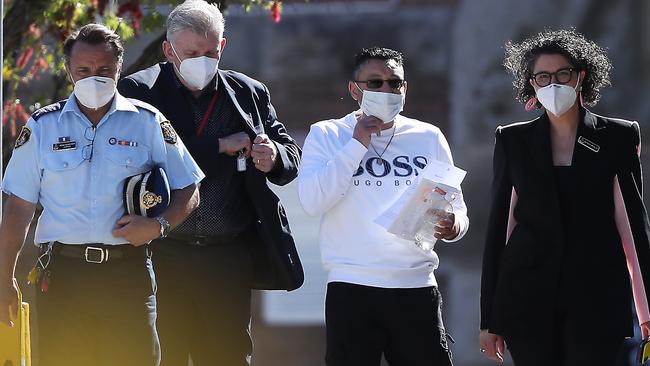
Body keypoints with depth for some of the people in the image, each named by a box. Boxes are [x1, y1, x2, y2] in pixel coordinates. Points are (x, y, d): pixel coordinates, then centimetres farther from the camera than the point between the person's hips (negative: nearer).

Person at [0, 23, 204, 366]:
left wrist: (158, 225, -11)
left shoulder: (148, 122, 7)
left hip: (128, 272, -1)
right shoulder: (43, 126, 9)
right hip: (62, 271, 1)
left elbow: (187, 193, 10)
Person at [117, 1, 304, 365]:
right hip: (162, 255, -3)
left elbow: (292, 155, 14)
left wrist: (274, 158, -11)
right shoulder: (140, 91, -1)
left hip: (229, 258, 3)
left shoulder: (249, 93, 10)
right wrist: (220, 146, -16)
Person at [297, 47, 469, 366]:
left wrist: (453, 226, -12)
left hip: (417, 287, 1)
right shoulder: (326, 135, 6)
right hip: (351, 288, -1)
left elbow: (457, 209, 12)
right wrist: (357, 144, -9)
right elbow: (313, 202, -8)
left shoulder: (429, 137, 11)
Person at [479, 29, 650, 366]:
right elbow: (499, 225, 9)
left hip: (595, 299, -1)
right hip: (529, 299, 1)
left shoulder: (619, 138, 6)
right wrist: (490, 319, 6)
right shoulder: (513, 141, 9)